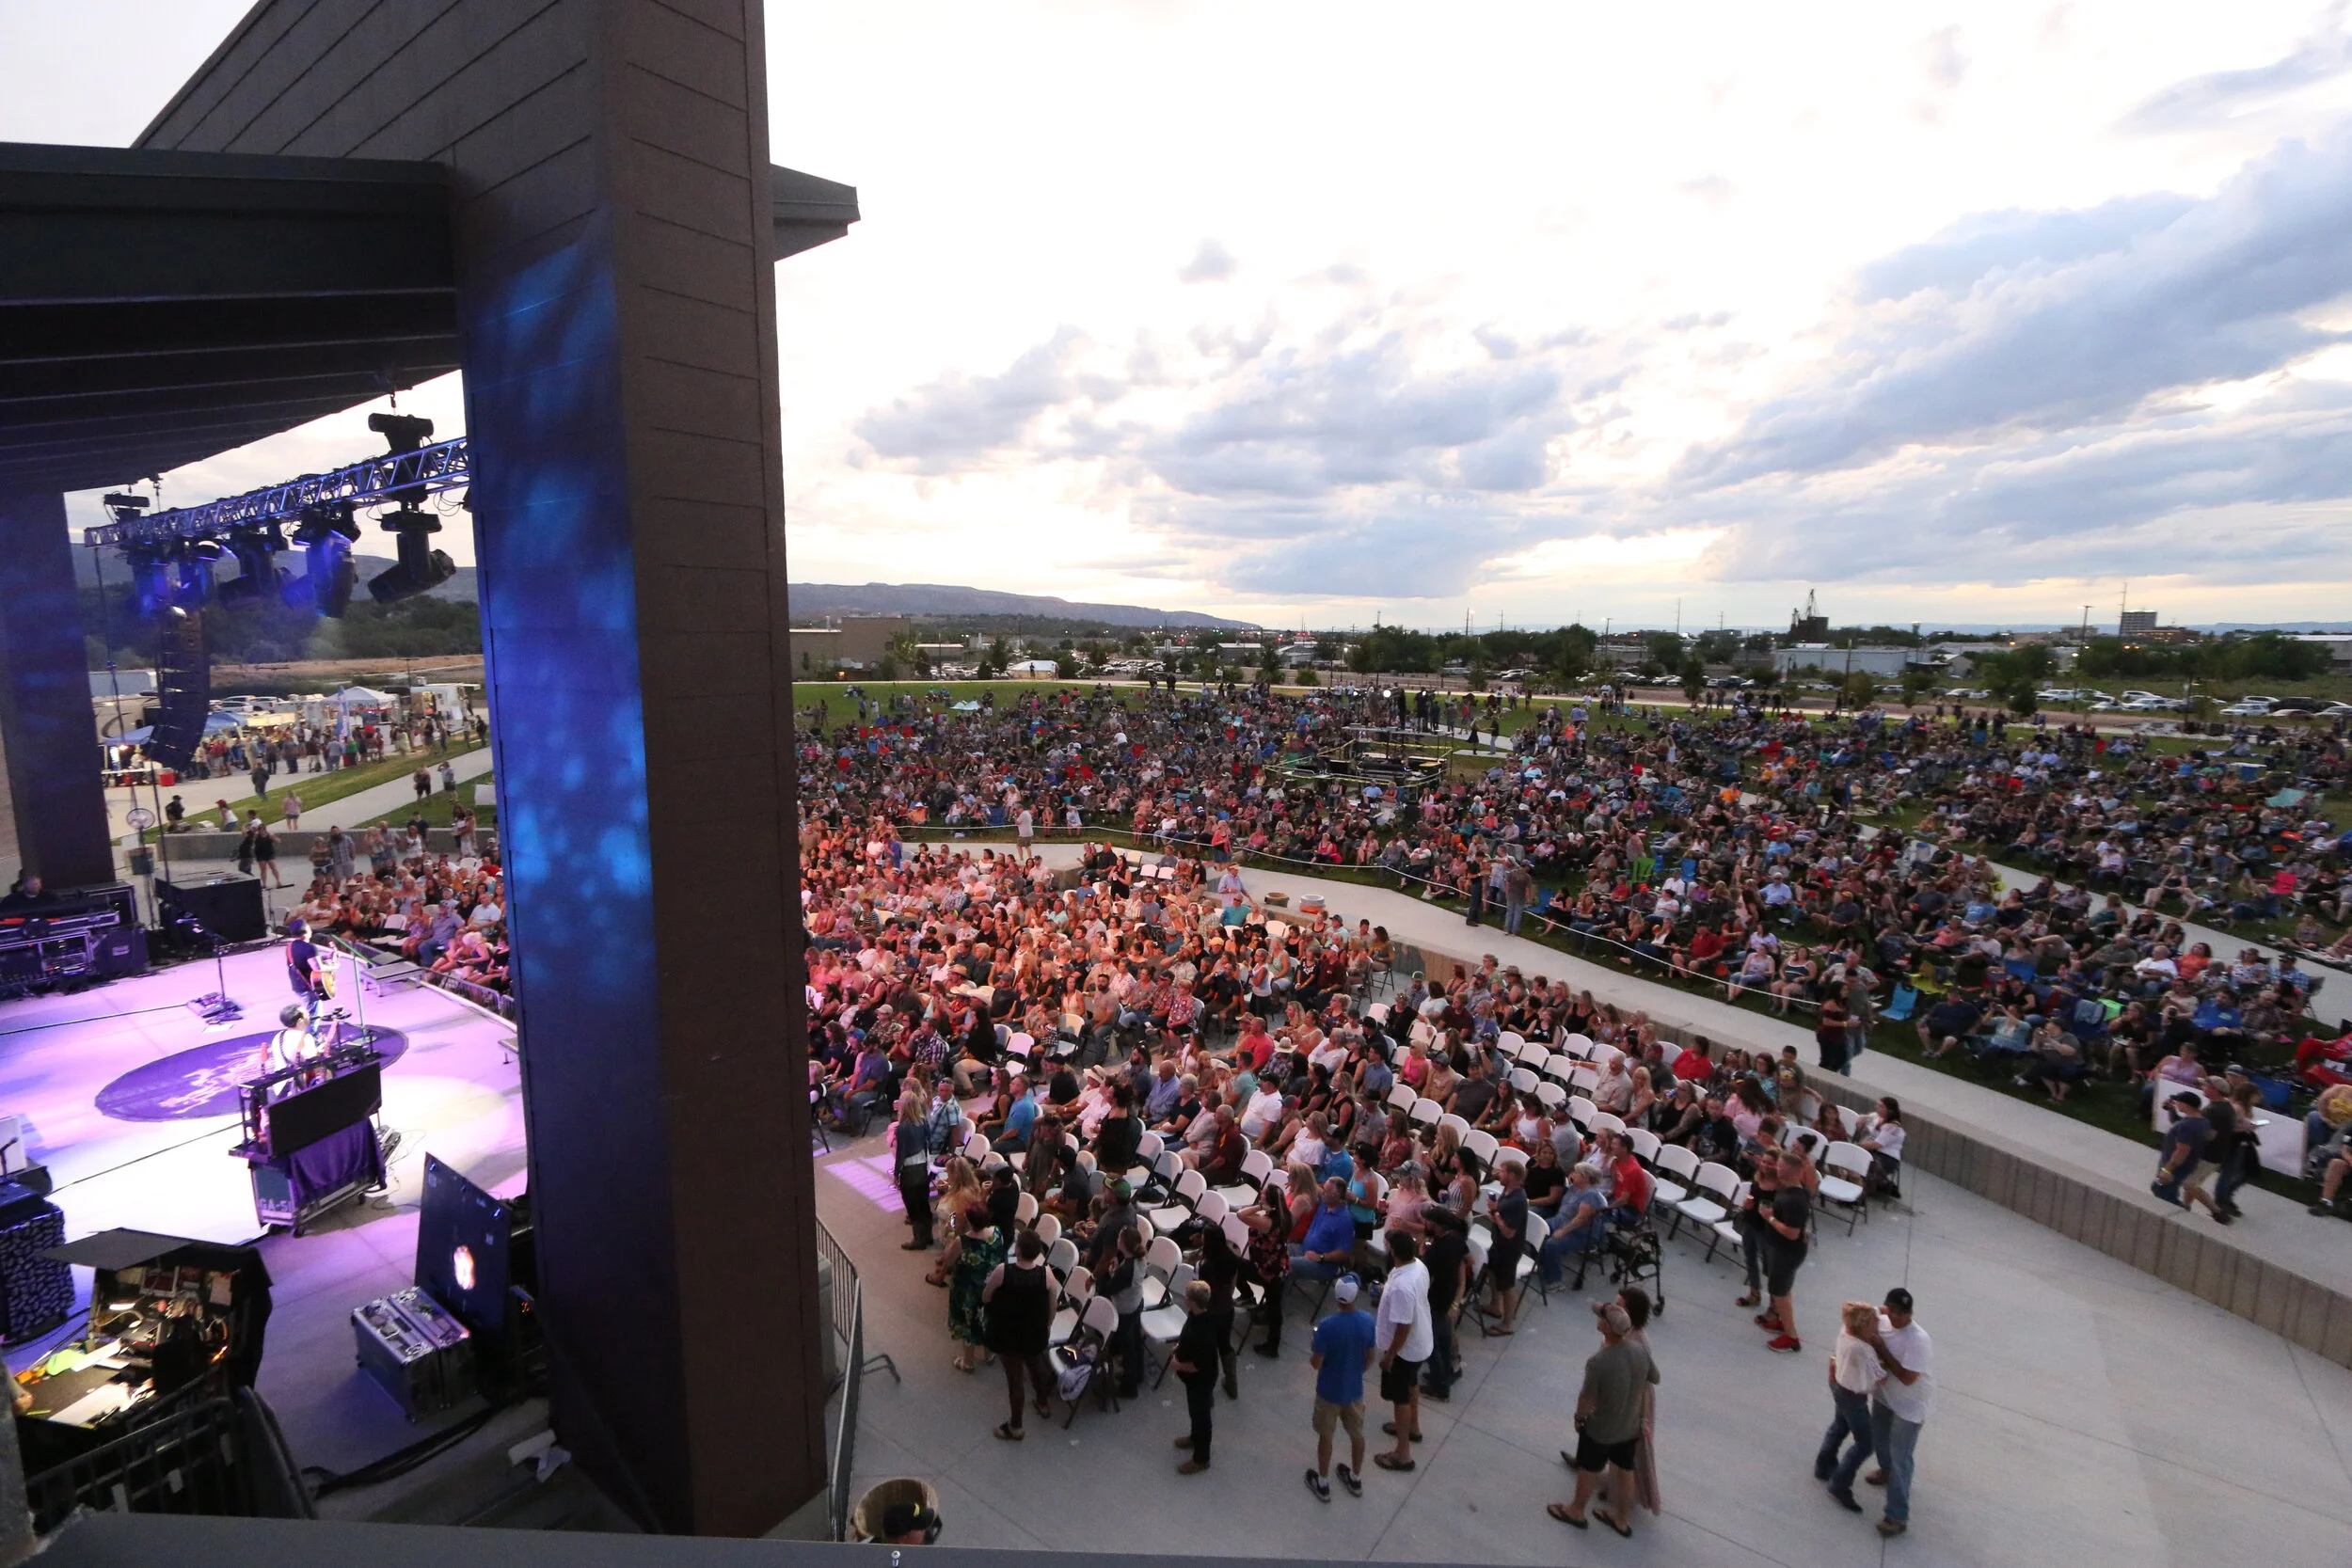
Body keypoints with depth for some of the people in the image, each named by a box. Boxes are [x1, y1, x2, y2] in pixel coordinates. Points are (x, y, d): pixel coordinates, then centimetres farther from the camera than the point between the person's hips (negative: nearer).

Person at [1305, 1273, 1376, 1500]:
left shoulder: (1327, 1326, -31)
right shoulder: (1368, 1321, -18)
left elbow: (1316, 1363, -21)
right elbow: (1370, 1358, -2)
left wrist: (1310, 1354, 0)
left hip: (1329, 1391, -3)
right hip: (1354, 1389, 4)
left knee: (1325, 1436, 18)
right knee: (1357, 1434, 24)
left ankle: (1323, 1484, 35)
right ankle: (1356, 1480, 44)